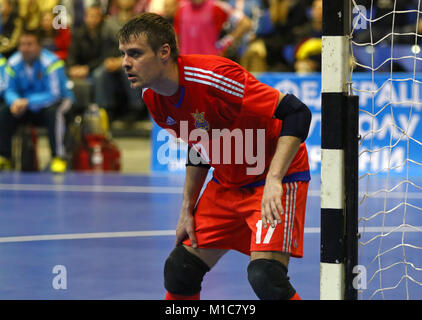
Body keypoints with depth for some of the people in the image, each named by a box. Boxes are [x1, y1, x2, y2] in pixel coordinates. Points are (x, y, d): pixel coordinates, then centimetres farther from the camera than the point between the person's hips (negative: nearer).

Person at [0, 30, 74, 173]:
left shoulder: (51, 62, -23)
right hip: (27, 107, 5)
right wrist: (15, 102, -29)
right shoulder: (13, 63, -7)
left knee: (54, 112, -38)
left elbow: (54, 94, -27)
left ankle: (58, 157, -31)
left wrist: (28, 102, -38)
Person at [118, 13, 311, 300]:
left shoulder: (212, 77, -29)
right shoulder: (152, 98, -3)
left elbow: (297, 113, -29)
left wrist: (274, 180, -36)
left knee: (265, 275, -25)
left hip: (278, 178, -8)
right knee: (179, 272, 5)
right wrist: (188, 209, 11)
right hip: (226, 184, 8)